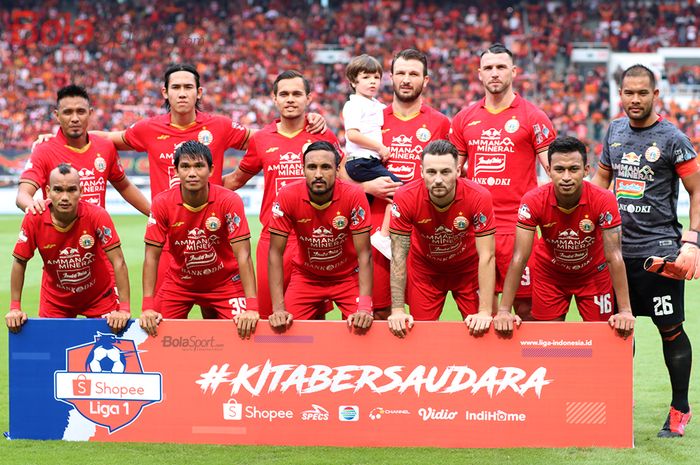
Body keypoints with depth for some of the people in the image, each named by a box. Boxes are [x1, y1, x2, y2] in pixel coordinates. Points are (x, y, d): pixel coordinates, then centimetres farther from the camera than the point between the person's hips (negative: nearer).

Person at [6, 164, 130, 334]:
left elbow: (118, 262, -24)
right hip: (55, 299, 1)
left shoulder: (97, 216, -25)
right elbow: (19, 263, -7)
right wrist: (15, 308, -8)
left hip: (99, 295, -1)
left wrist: (124, 309, -28)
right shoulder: (34, 219, -20)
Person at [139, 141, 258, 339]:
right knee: (155, 331, -8)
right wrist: (148, 308, -23)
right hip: (179, 282, 2)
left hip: (225, 282, -2)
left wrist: (251, 307, -33)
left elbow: (243, 256, -24)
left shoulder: (230, 201, -21)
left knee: (243, 331, -18)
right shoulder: (162, 203, -16)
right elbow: (152, 257, -14)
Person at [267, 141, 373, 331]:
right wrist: (278, 309, -24)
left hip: (348, 276, -1)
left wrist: (365, 307, -31)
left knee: (363, 326, -17)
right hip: (306, 276, 1)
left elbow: (364, 254, -21)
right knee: (284, 327, -10)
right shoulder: (288, 196, -21)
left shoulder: (354, 196, -24)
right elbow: (276, 253, -16)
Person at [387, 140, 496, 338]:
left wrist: (485, 312, -32)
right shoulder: (405, 198, -28)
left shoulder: (479, 197, -30)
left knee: (479, 329, -1)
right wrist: (397, 310, -26)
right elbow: (398, 256, -22)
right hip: (424, 268, 0)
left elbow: (486, 256, -27)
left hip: (467, 267, 0)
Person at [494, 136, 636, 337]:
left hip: (594, 273, 0)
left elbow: (614, 257, -29)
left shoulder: (604, 200, -29)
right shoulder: (533, 201, -27)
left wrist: (625, 311, -36)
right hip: (549, 273, 0)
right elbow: (519, 258, -27)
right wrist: (503, 311, -33)